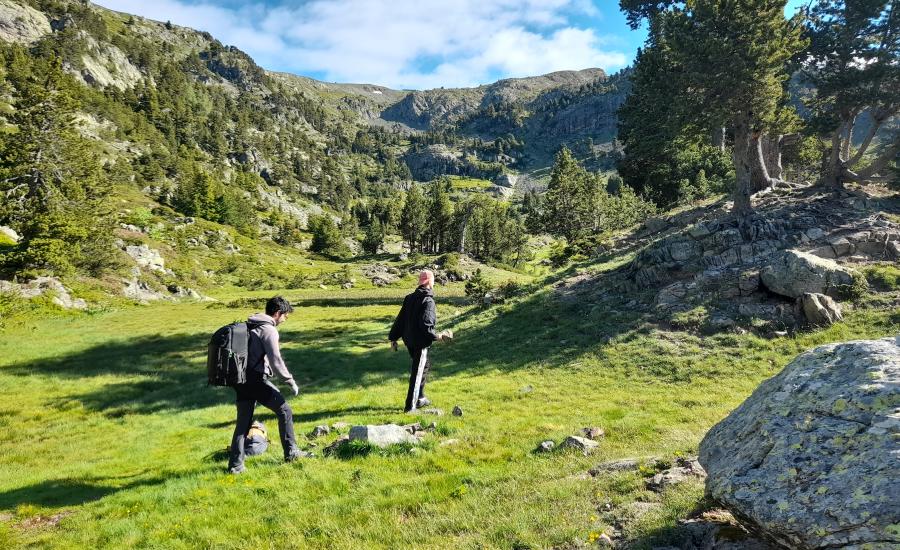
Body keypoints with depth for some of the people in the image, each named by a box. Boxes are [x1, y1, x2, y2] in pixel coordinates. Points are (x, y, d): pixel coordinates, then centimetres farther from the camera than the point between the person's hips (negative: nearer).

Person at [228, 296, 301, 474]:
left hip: (242, 380, 8)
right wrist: (291, 382, -8)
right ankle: (291, 452, 11)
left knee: (243, 423, 13)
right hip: (256, 379, -8)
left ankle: (235, 464, 12)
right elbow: (276, 361, -16)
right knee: (285, 411, 5)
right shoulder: (269, 329, -11)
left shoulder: (250, 326, 17)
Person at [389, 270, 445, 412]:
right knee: (417, 373, 1)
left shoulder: (410, 298, 6)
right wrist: (438, 336, -12)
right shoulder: (428, 301, -17)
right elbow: (426, 326, -25)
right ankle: (410, 406, 6)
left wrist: (393, 337, 13)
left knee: (425, 365, 25)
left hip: (408, 340, 8)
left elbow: (400, 319, 8)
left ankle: (420, 398, 32)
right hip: (420, 342, -8)